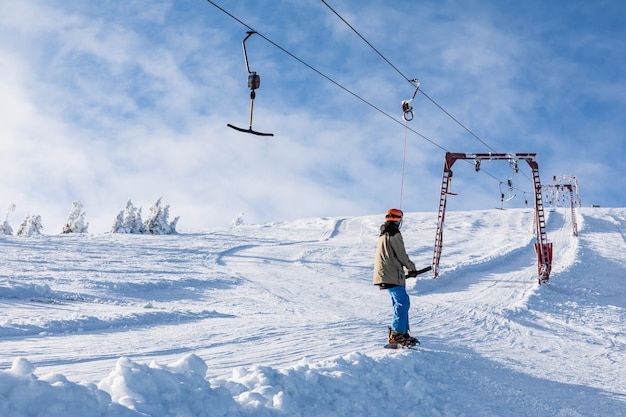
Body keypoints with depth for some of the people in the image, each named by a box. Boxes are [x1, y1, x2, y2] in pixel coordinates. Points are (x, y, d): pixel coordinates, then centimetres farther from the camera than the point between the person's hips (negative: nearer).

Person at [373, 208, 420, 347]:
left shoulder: (383, 235, 19)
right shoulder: (394, 234, -12)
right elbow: (402, 256, -11)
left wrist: (406, 268, 22)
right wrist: (412, 268, 6)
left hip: (384, 275, 10)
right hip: (392, 275, -10)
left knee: (400, 303, 14)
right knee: (403, 303, -12)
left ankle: (403, 332, 16)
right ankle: (396, 334, -17)